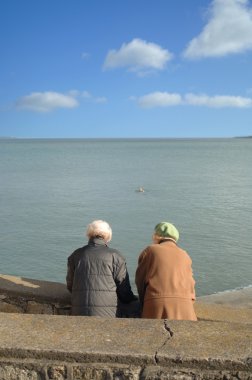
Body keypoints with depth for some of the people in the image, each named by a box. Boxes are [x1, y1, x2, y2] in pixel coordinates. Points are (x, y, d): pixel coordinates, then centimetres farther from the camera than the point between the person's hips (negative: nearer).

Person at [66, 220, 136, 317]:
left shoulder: (76, 255, 7)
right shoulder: (114, 255, -3)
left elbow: (70, 285, 16)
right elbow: (123, 288, 0)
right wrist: (132, 299, 20)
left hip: (79, 313, 3)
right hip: (106, 313, -3)